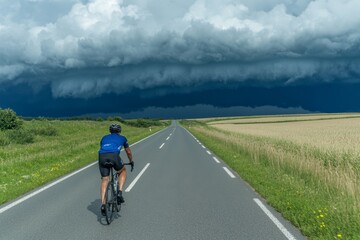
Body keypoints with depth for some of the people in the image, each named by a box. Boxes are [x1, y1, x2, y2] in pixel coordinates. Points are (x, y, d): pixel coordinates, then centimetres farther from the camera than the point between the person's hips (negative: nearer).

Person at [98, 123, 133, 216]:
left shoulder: (104, 137, 35)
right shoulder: (122, 138, 30)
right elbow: (128, 152, 41)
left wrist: (103, 160, 60)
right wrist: (131, 161, 58)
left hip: (102, 156, 2)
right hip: (114, 156, -2)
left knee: (104, 180, 11)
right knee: (123, 171, 25)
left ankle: (103, 204, 2)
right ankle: (120, 193, 9)